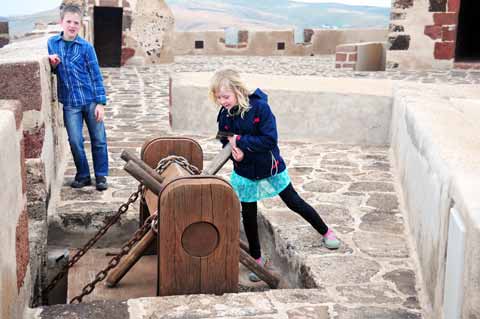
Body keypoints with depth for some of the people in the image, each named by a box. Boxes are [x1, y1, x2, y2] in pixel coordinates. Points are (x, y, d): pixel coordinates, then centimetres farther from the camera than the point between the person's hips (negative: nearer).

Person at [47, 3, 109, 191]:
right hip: (70, 103, 2)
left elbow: (96, 75, -5)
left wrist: (101, 103, -9)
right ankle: (83, 175, 21)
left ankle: (101, 175, 19)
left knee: (98, 140, 6)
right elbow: (51, 70, 11)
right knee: (75, 141, 4)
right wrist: (52, 64, -13)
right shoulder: (52, 43, 1)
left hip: (91, 101, -1)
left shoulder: (86, 47, -6)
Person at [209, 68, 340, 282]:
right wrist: (233, 150, -22)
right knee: (248, 216, 11)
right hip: (245, 172, 4)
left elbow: (270, 140, -29)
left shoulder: (259, 107, -26)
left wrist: (240, 141, -30)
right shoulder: (224, 115, -11)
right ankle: (256, 259, 29)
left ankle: (325, 232, 33)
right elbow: (225, 141, 2)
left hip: (270, 168, -4)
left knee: (295, 203, 10)